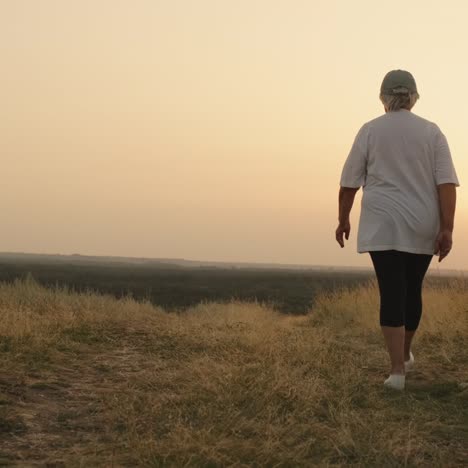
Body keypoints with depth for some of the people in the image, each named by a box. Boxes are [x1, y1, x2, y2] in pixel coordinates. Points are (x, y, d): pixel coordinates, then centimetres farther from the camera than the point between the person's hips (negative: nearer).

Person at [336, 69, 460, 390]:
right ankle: (405, 353, 35)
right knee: (412, 289, 17)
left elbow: (349, 183, 2)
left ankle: (398, 370, -11)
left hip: (382, 226, -2)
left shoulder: (370, 131, -1)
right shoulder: (432, 132, 2)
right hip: (422, 228, 2)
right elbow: (446, 184, -5)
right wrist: (446, 229, -5)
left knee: (392, 292, -4)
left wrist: (343, 219, 13)